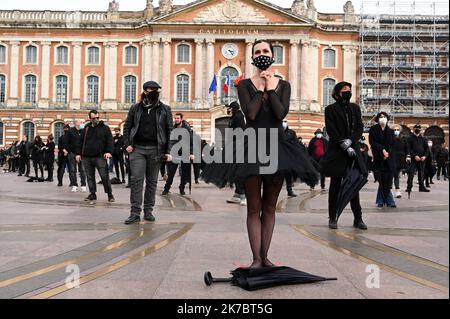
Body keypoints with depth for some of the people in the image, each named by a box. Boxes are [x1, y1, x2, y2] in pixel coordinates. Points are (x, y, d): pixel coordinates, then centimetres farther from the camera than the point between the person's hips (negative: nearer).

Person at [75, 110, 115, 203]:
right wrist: (78, 153, 8)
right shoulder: (86, 129, 14)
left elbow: (110, 141, -1)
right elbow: (80, 142, 16)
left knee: (104, 176, -6)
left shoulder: (105, 128, 4)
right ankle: (92, 194, 18)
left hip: (100, 157, -4)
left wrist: (108, 151, -14)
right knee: (90, 177, 9)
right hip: (86, 157, 4)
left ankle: (110, 194, 4)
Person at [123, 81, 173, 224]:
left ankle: (148, 211, 17)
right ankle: (135, 213, -3)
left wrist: (168, 151, -4)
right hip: (137, 149, 0)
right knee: (136, 180, -6)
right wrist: (127, 144, 0)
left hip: (155, 149, 0)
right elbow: (127, 126, 13)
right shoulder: (135, 108, 9)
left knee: (152, 181, 7)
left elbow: (170, 130, 3)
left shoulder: (165, 109, 6)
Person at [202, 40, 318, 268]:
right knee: (254, 207, 0)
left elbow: (281, 113, -8)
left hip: (276, 145, 2)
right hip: (252, 145, -2)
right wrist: (260, 88, -5)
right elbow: (250, 113, -12)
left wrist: (269, 88, -4)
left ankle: (265, 256, 16)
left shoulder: (283, 85, 9)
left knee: (270, 206, 8)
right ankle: (256, 258, 5)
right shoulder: (245, 85, 3)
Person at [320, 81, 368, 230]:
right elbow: (331, 131, -8)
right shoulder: (331, 109, 0)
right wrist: (345, 146, -15)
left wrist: (350, 141, -11)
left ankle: (358, 218, 9)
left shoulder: (355, 108, 14)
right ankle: (332, 218, 11)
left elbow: (360, 128, 6)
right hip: (336, 152, -4)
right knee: (335, 186, 3)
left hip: (353, 151, 4)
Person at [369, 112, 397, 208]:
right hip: (378, 158, -3)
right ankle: (389, 201, 3)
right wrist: (382, 149, -13)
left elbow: (393, 144, 9)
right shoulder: (373, 129, 4)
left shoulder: (391, 131, 13)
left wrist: (388, 153, -8)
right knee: (383, 180, -6)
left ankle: (380, 201, 10)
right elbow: (372, 142, -5)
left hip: (389, 158, 3)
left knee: (385, 181, -1)